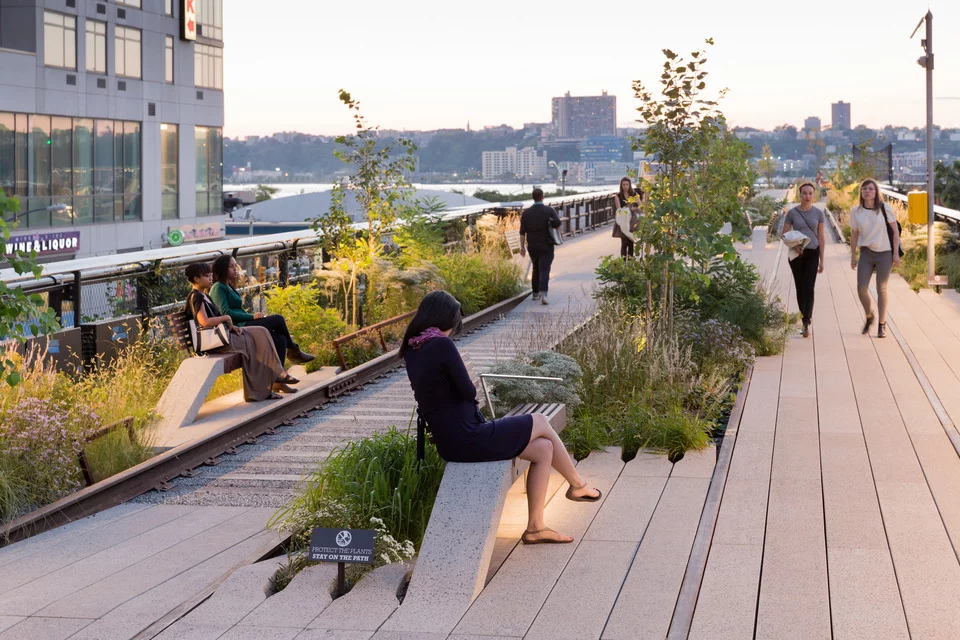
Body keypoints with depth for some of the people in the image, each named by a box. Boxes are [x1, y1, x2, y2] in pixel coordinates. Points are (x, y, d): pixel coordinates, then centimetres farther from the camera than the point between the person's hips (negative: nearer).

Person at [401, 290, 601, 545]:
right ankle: (577, 484, 32)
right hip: (469, 440, -9)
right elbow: (468, 392, -14)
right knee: (541, 423, 11)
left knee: (543, 448, 14)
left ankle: (535, 527, 15)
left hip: (450, 444, 9)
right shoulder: (442, 345, -19)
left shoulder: (412, 351, 8)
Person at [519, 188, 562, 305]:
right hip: (546, 246, -3)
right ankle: (543, 294, -25)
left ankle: (535, 293, 28)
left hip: (532, 247, 3)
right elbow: (558, 225, -15)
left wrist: (522, 247, 5)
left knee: (536, 269, 22)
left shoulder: (526, 213, 0)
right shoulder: (549, 211, -7)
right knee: (544, 271, -7)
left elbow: (522, 232, -1)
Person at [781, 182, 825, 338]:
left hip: (812, 254, -1)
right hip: (796, 254, 1)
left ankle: (806, 323, -15)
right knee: (800, 288, 9)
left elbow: (821, 237, 4)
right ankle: (807, 316, 27)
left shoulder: (818, 213, 1)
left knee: (809, 288, -11)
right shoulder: (792, 213, -3)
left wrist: (822, 260, 3)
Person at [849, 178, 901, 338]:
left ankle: (882, 325, 14)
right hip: (866, 253, 2)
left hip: (884, 253, -2)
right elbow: (854, 235, 10)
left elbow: (895, 231, -2)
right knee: (861, 288, -5)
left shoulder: (885, 209, -6)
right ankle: (869, 316, 22)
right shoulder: (856, 211, 2)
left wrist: (896, 253, -6)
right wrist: (853, 256, 10)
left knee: (881, 289, 3)